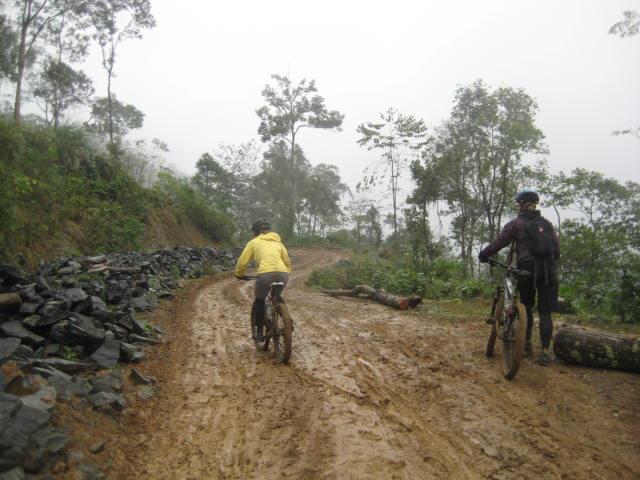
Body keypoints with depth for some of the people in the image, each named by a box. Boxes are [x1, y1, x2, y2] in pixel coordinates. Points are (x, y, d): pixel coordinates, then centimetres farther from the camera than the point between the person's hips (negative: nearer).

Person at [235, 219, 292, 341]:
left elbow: (242, 262, 14)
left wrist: (239, 274, 32)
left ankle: (259, 331, 18)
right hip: (283, 274, 4)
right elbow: (288, 262, 28)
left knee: (259, 301, 19)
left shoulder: (254, 242, 17)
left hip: (266, 274, -4)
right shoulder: (278, 242, 29)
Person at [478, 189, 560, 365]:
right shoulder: (546, 222, 13)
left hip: (527, 268, -2)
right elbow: (556, 246, 10)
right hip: (548, 269, 2)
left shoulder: (516, 223, 2)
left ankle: (527, 344, 21)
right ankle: (545, 352, -3)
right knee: (545, 312, 1)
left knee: (526, 307, 17)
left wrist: (483, 255, 10)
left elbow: (498, 243, -2)